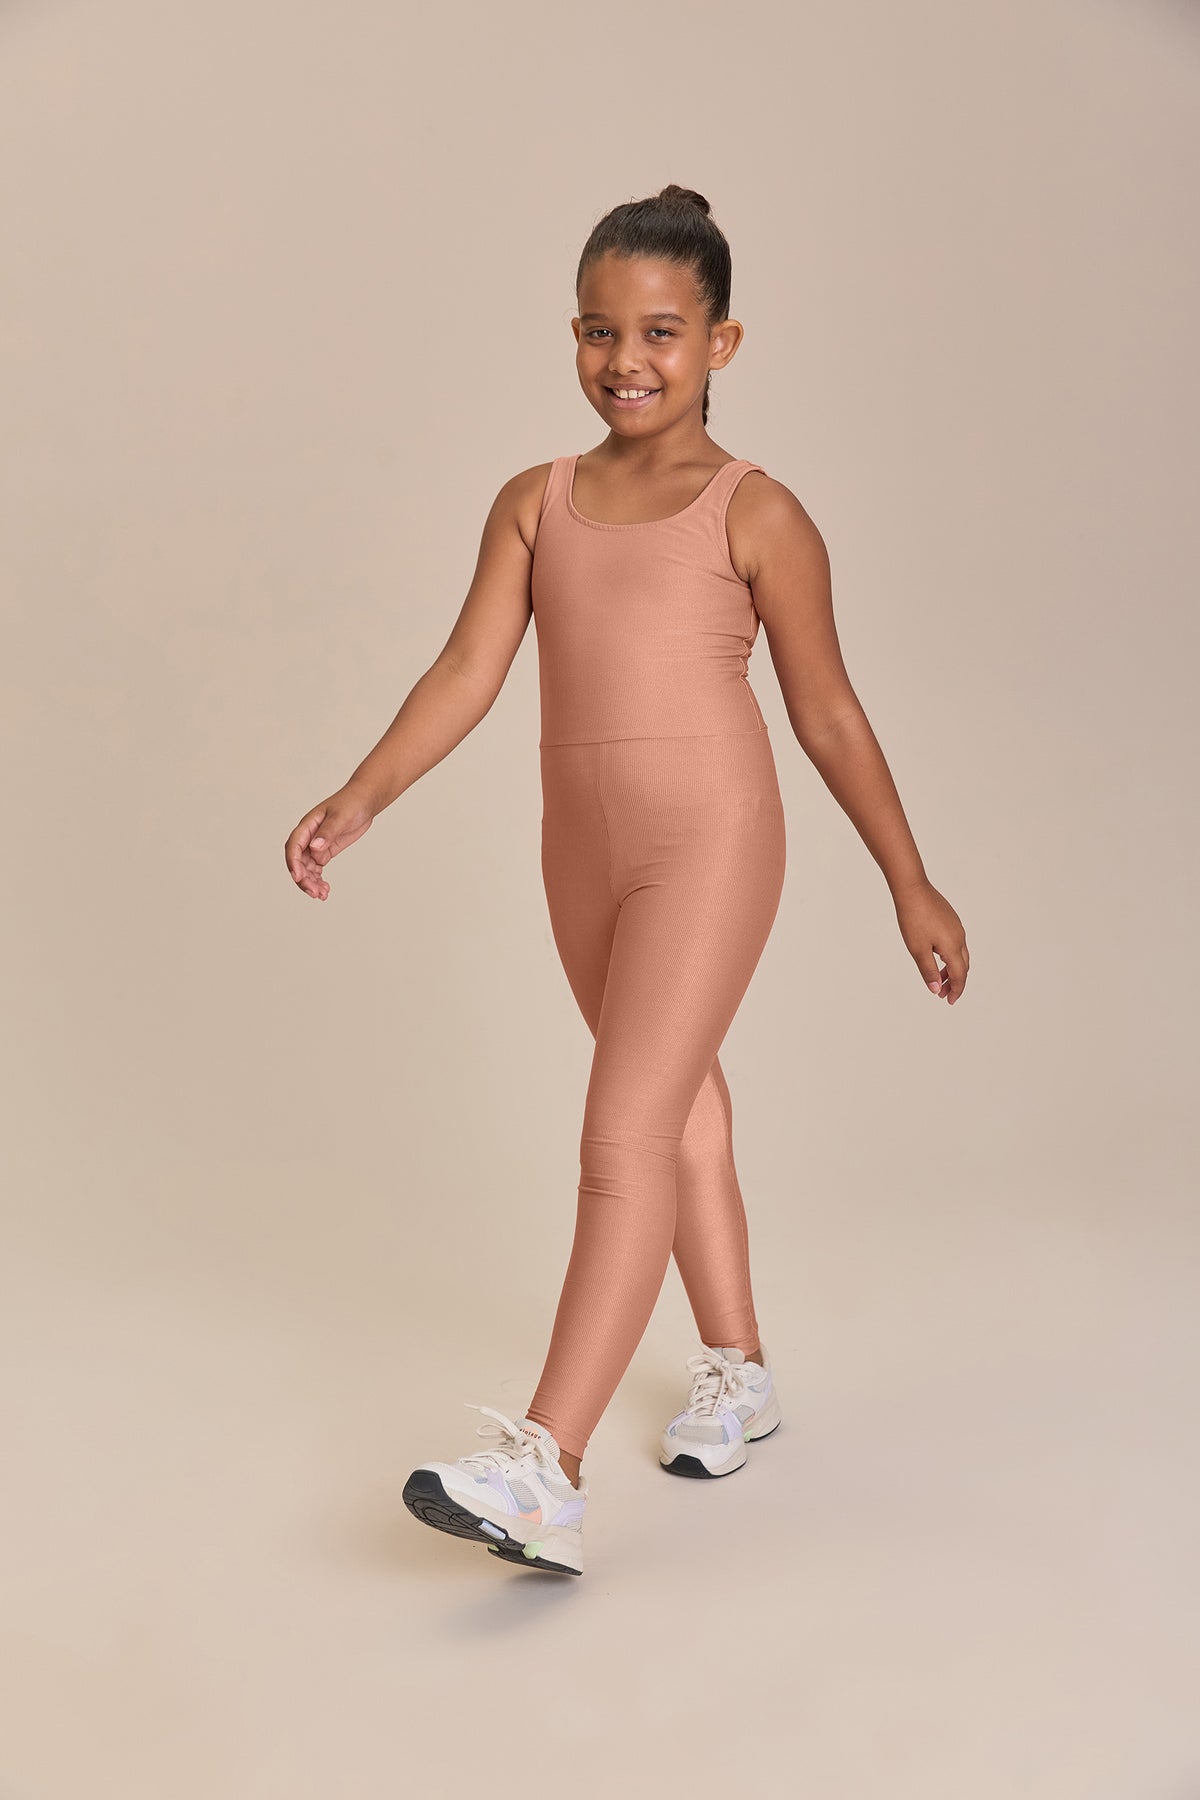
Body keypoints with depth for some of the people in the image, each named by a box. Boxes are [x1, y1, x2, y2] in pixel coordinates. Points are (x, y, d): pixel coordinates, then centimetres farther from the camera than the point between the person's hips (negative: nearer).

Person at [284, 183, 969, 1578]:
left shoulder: (753, 513, -4)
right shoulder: (535, 505, 8)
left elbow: (825, 710, 0)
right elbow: (469, 672, -1)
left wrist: (911, 885, 4)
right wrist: (359, 800, -16)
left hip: (710, 842, -5)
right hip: (582, 848, 6)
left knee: (625, 1134, -15)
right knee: (683, 1114, 19)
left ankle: (543, 1468, -17)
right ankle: (738, 1373, 37)